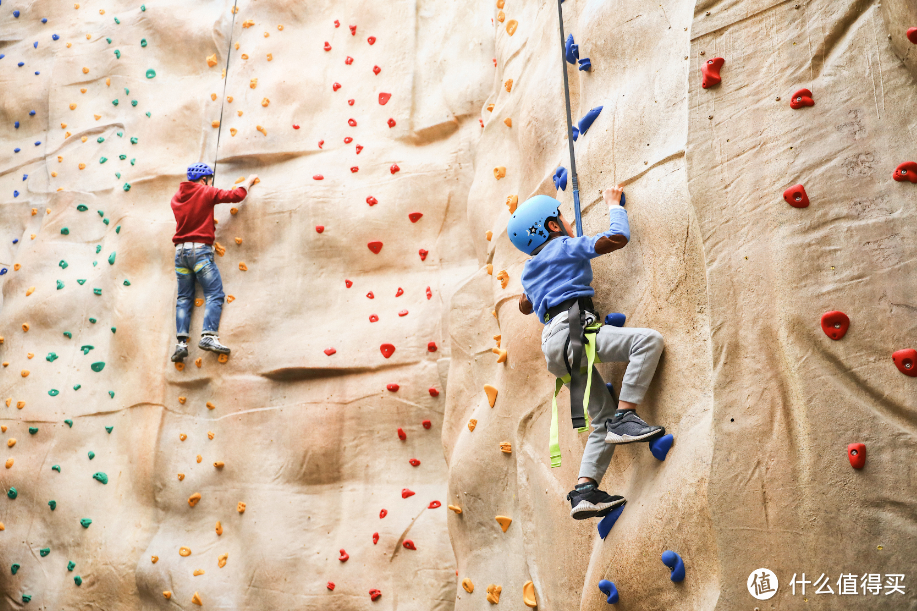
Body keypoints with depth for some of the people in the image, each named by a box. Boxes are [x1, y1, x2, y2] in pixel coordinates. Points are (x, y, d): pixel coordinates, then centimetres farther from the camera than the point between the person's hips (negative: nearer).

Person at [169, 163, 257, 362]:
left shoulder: (176, 198, 14)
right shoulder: (206, 192, 0)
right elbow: (235, 196, -3)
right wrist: (248, 182, 15)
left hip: (180, 250, 6)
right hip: (200, 249, -6)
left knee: (184, 298, 7)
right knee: (215, 294, -7)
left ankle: (181, 342, -2)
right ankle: (208, 336, -23)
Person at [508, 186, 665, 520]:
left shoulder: (531, 270, 29)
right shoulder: (565, 246, 8)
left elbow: (524, 305, 46)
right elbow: (618, 238, 4)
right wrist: (614, 204, 21)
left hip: (557, 345, 8)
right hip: (571, 330, -8)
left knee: (604, 421, 7)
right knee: (648, 339, -20)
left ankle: (584, 491, -1)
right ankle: (625, 417, -25)